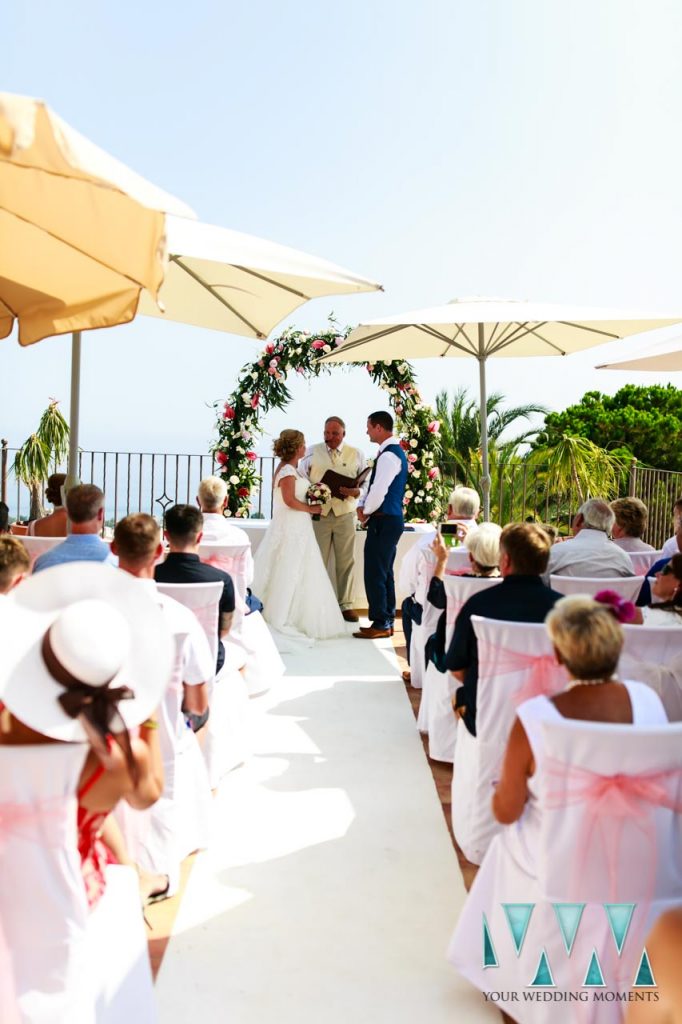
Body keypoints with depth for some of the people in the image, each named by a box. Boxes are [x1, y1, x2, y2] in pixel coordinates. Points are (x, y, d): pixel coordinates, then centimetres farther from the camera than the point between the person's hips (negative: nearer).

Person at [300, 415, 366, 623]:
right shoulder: (312, 452, 6)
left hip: (345, 514, 1)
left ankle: (346, 604, 16)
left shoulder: (356, 454, 6)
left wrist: (355, 492, -16)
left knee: (346, 562, 6)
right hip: (319, 514, 0)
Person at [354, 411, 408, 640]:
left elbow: (379, 491, -23)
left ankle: (380, 624, 1)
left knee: (375, 574, -5)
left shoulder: (389, 455, -17)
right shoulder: (393, 451, 16)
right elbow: (374, 486, 19)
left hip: (384, 521, -10)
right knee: (384, 573, 15)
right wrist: (362, 505, 5)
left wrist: (367, 512, -7)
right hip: (390, 520, 10)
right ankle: (387, 621, 23)